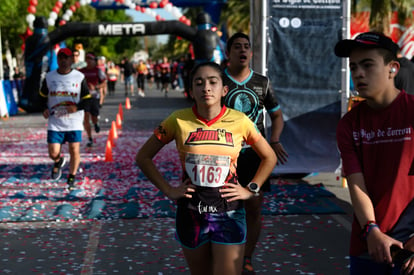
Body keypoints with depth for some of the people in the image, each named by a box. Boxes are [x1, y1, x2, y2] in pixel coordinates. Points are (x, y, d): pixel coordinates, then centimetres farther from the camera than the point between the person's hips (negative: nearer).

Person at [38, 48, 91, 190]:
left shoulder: (79, 77, -1)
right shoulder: (49, 77, 4)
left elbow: (87, 99, 2)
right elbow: (43, 96, 16)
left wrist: (77, 107, -17)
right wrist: (45, 108, -4)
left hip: (74, 122, -1)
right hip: (55, 122, 1)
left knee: (74, 150, -2)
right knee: (53, 153, -3)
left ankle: (71, 178, 19)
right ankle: (58, 162, 35)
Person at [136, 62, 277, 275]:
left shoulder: (239, 121, -6)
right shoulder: (178, 120, -6)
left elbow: (269, 157, 9)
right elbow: (143, 157, 3)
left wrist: (251, 190, 0)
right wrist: (168, 190, -3)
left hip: (229, 212, -1)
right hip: (191, 212, 1)